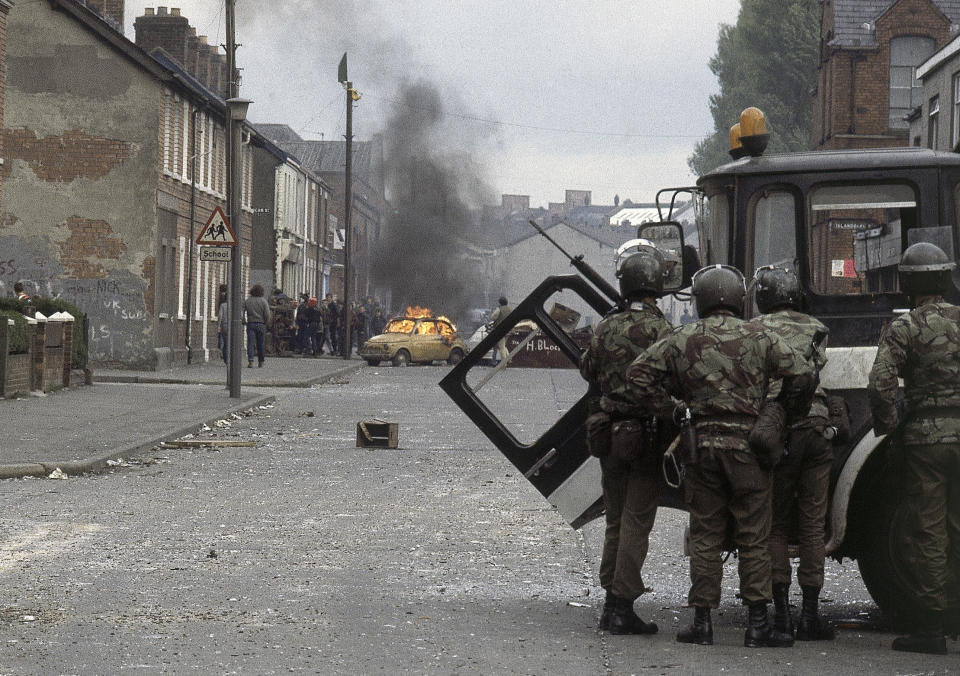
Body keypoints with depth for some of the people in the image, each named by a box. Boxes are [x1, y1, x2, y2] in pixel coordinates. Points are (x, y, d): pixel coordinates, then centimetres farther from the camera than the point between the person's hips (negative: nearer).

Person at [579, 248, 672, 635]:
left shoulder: (606, 327, 3)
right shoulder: (659, 330, -13)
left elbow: (588, 371, 17)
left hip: (609, 433, 5)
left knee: (615, 520, 15)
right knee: (637, 522, -1)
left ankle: (612, 603, 19)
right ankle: (623, 606, -4)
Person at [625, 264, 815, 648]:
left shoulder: (683, 340, 4)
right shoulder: (758, 338, 0)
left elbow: (638, 376, 2)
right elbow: (801, 374, -6)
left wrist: (668, 413, 8)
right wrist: (785, 416, 8)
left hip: (701, 444, 1)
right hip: (748, 444, -1)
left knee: (705, 535, 8)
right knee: (753, 537, 3)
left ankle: (702, 622, 7)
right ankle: (757, 624, 1)